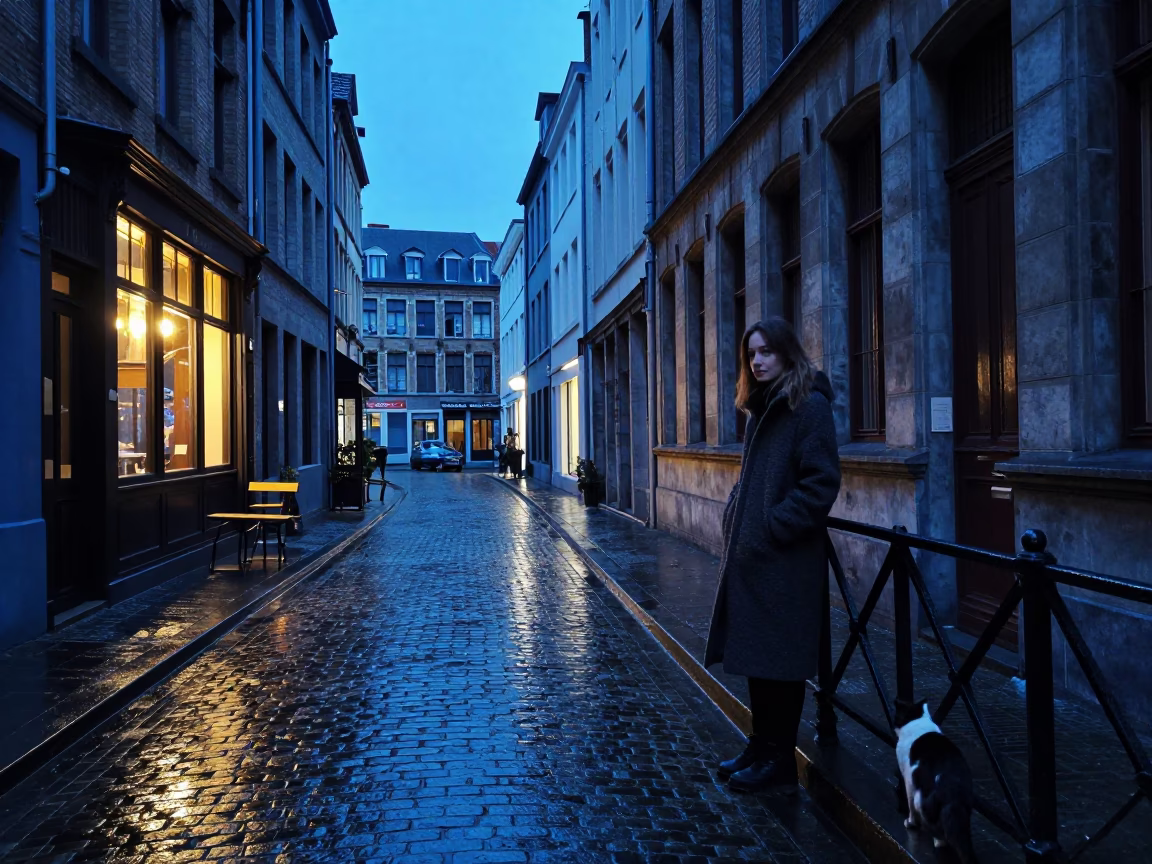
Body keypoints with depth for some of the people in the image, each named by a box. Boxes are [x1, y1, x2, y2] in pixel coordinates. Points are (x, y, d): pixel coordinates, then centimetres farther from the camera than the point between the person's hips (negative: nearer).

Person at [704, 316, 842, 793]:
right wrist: (735, 515, 9)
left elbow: (821, 483, -18)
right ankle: (761, 746, 29)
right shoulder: (762, 409, 15)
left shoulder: (809, 407, -11)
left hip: (786, 559, -9)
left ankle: (780, 761, 16)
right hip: (750, 554, 9)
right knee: (754, 655, 16)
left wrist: (773, 528, -19)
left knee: (779, 661, 2)